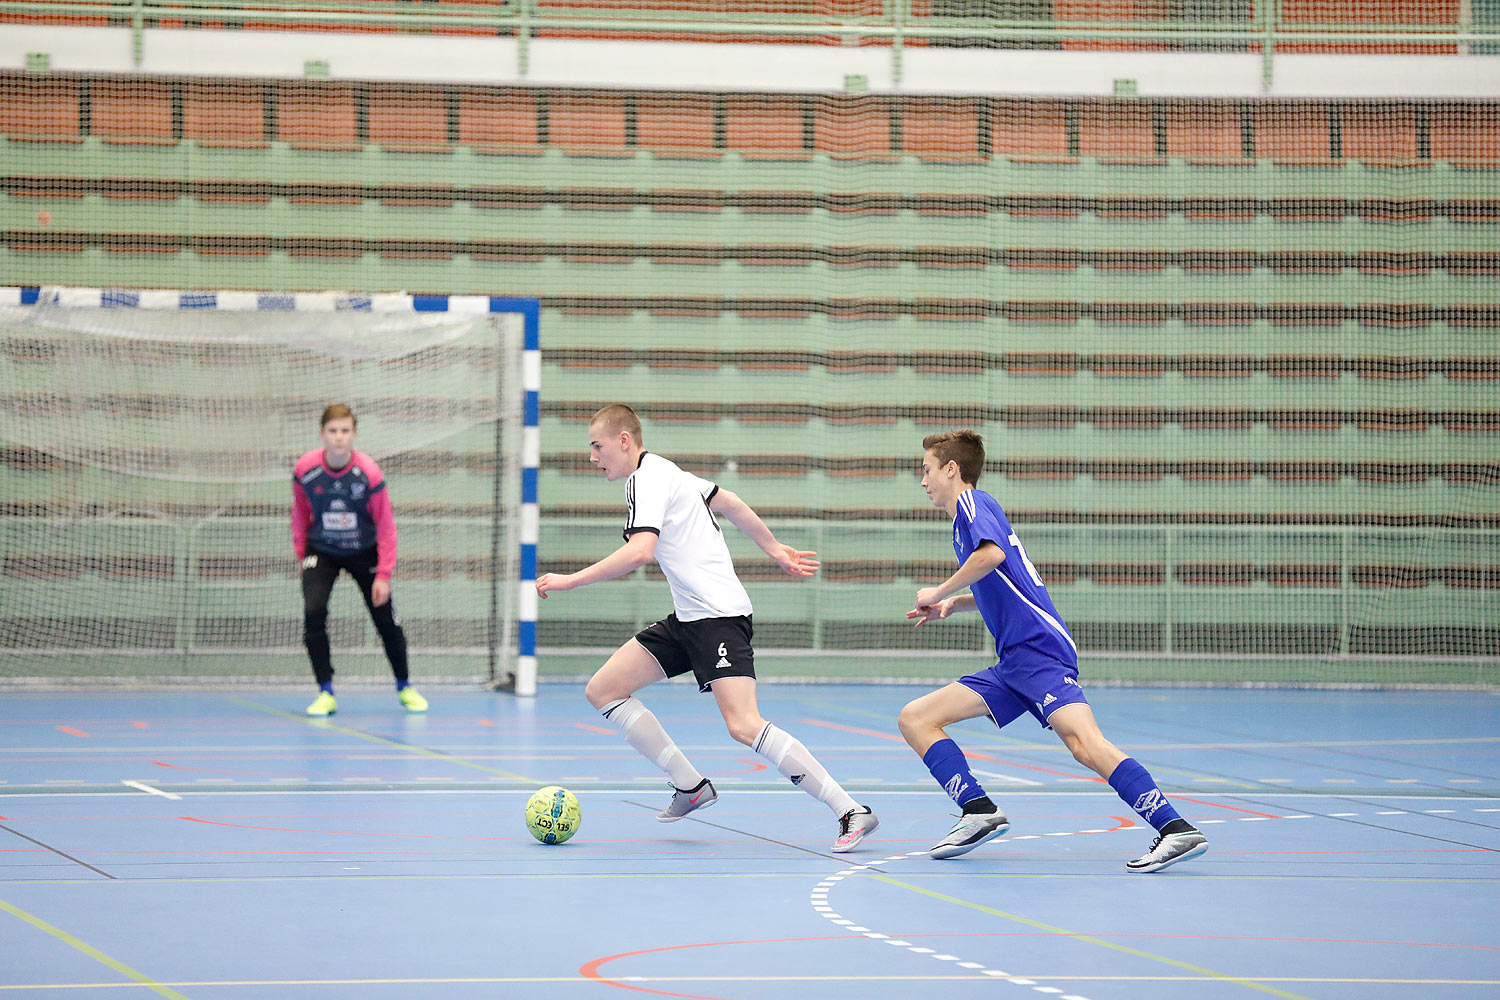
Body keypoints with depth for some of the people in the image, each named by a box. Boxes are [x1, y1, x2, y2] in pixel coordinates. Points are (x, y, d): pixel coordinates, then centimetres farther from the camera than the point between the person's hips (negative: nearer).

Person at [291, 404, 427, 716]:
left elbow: (386, 526, -14)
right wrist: (302, 555, 4)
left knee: (386, 619, 0)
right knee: (313, 611, -21)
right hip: (321, 550, 0)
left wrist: (383, 575, -16)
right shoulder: (305, 469, -16)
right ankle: (326, 693, -11)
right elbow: (300, 514, 3)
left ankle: (404, 687, 24)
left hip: (363, 551, 0)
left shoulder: (369, 472, -20)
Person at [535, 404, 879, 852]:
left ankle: (852, 812, -21)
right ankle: (690, 786, 9)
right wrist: (775, 550, 34)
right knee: (602, 690, 7)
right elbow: (730, 503, 28)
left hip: (718, 615, -11)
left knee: (743, 725, -23)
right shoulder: (662, 473, 18)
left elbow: (640, 550, -27)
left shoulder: (647, 479, -12)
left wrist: (569, 580, -24)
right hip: (688, 618, 11)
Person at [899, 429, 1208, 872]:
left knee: (1084, 743, -26)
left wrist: (940, 592, -9)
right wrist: (954, 604, 27)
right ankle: (979, 812, -6)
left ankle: (1177, 831, -34)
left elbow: (992, 554, -22)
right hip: (1012, 665, 10)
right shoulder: (969, 514, 28)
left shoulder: (972, 502, 0)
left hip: (1038, 649, -10)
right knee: (915, 719, 6)